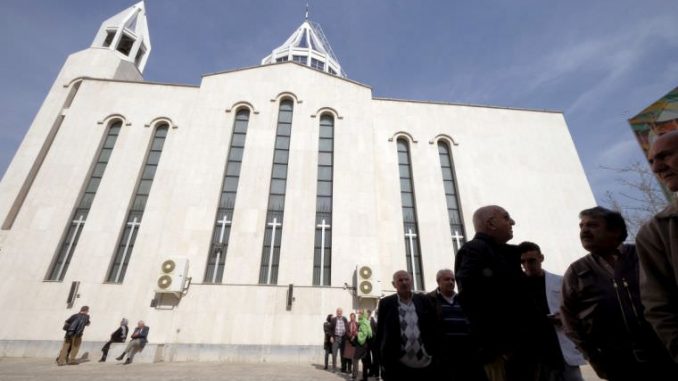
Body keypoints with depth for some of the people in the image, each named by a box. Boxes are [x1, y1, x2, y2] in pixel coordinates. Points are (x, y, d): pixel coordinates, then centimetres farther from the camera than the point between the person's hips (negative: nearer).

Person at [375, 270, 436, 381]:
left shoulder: (424, 300, 4)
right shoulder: (386, 303, -2)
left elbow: (433, 327, 8)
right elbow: (380, 334, 1)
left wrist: (434, 355, 4)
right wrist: (383, 361, -1)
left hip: (425, 364, 2)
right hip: (397, 365, -2)